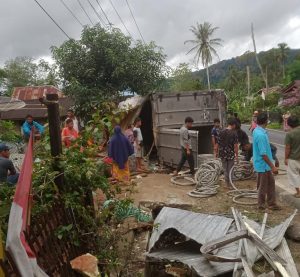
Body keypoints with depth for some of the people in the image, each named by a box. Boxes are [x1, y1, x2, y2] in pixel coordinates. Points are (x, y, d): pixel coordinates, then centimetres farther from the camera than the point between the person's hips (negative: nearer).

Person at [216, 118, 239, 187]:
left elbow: (218, 144, 3)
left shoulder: (221, 132, -1)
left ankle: (227, 183, 23)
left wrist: (218, 153, 13)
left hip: (222, 153, 4)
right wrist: (237, 155, -9)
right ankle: (230, 184, 16)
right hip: (231, 154, -4)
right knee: (230, 170, 9)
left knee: (225, 169, 16)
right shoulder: (234, 133, -13)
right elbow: (235, 145, -15)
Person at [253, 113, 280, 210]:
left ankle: (271, 203, 29)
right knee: (263, 186, 7)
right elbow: (263, 154, -28)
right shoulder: (261, 135, -29)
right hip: (263, 165, -10)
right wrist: (273, 166, -21)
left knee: (271, 183, 18)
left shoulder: (257, 131, 3)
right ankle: (261, 205, 24)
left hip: (265, 164, 10)